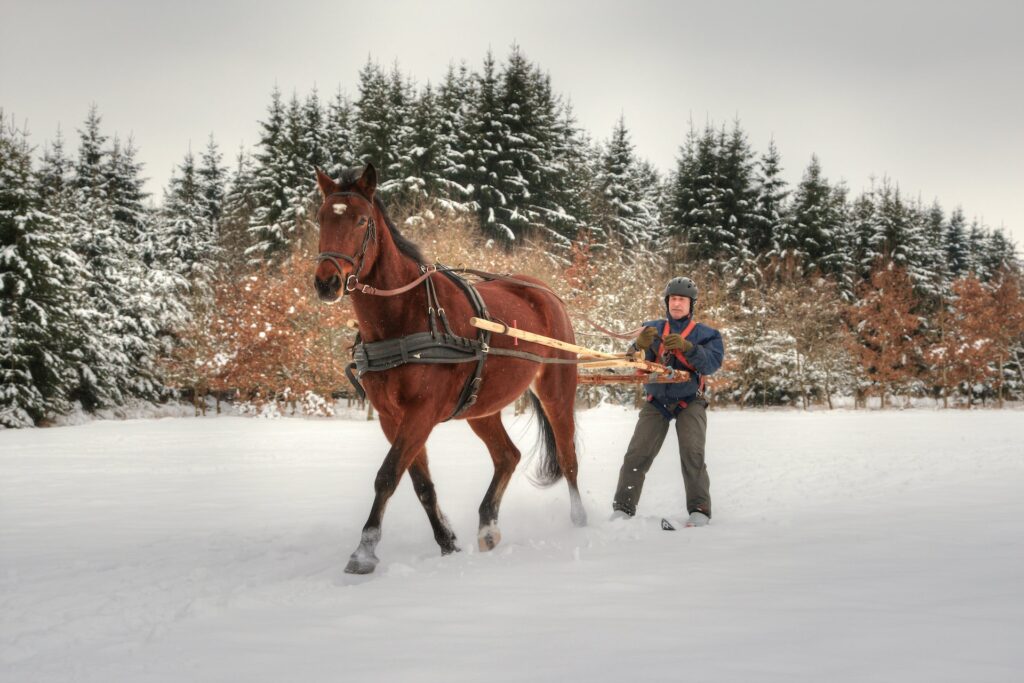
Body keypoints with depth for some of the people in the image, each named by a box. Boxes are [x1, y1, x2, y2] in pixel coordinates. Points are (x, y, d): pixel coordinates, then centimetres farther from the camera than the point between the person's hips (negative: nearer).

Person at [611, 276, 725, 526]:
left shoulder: (705, 334, 3)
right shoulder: (653, 328, 8)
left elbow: (712, 363, -15)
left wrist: (686, 346, -31)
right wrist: (641, 344, -30)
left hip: (689, 402, -2)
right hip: (657, 401, 2)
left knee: (692, 454, -17)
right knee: (637, 454, -7)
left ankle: (699, 510, -13)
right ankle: (623, 508, -1)